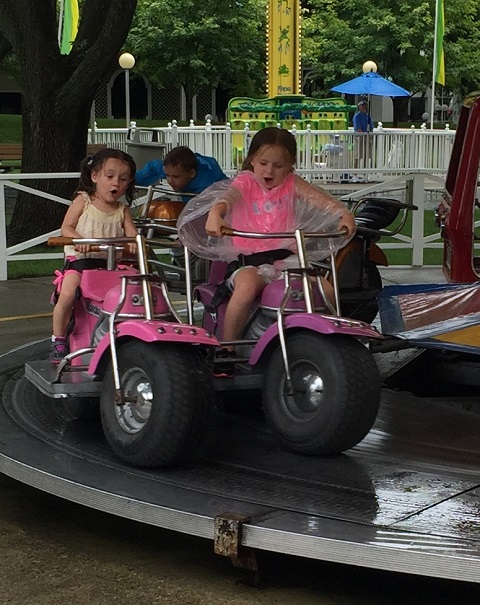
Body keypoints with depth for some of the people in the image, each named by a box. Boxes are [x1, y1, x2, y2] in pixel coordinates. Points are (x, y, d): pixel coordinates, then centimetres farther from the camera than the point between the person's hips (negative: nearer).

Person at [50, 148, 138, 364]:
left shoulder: (123, 211, 12)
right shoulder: (83, 201, 4)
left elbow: (131, 232, 0)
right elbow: (66, 227, -4)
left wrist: (134, 242, -25)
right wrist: (77, 239, -26)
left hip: (110, 262, 3)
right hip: (80, 259, -3)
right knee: (67, 295, -27)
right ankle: (58, 340, -7)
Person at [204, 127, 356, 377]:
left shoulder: (291, 183, 13)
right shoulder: (246, 181, 5)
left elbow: (320, 198, -3)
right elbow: (229, 197, -18)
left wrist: (344, 214, -25)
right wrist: (215, 213, -43)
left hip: (286, 258, 3)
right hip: (249, 261, -3)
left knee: (326, 291, -19)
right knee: (246, 287, -37)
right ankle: (225, 351, -21)